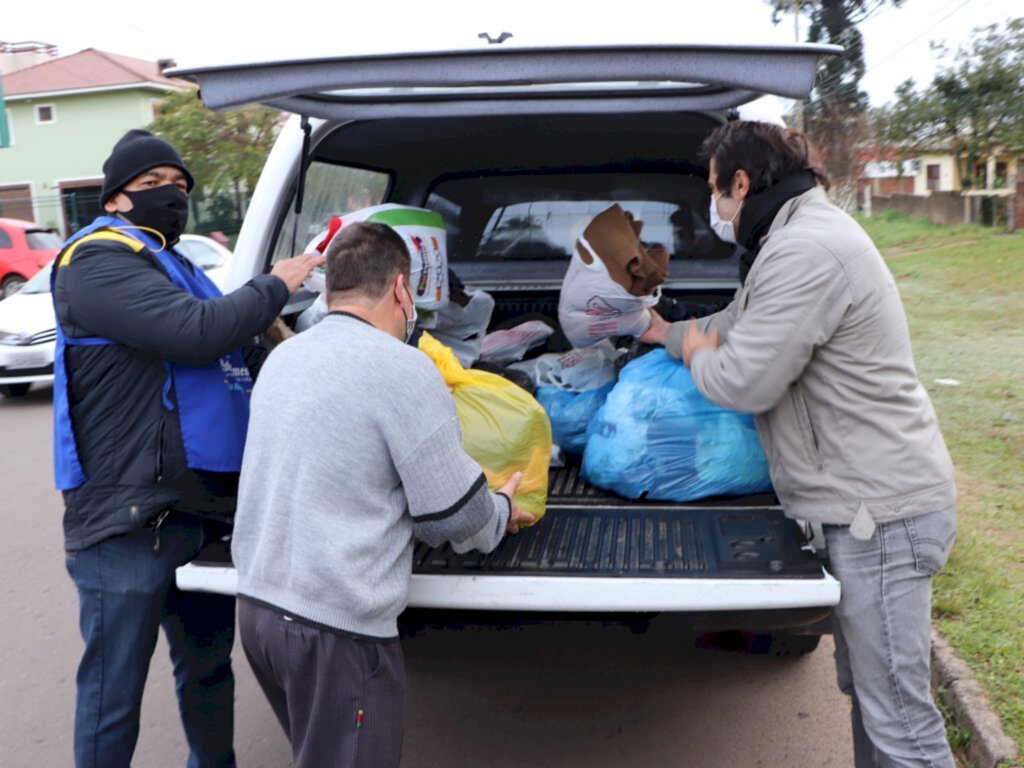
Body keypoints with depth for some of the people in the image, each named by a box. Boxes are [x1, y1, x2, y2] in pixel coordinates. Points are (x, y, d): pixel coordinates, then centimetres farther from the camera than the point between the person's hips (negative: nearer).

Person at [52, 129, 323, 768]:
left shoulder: (175, 267, 20)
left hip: (204, 511, 9)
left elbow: (222, 356, 25)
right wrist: (275, 287, -10)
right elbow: (195, 333, -24)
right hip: (128, 522, -9)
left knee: (208, 666, 23)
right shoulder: (97, 260, -10)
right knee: (114, 691, 4)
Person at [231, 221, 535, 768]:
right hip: (336, 626, -7)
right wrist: (502, 513, 9)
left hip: (257, 602, 8)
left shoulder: (282, 357, 8)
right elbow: (454, 515, -13)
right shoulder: (402, 366, -15)